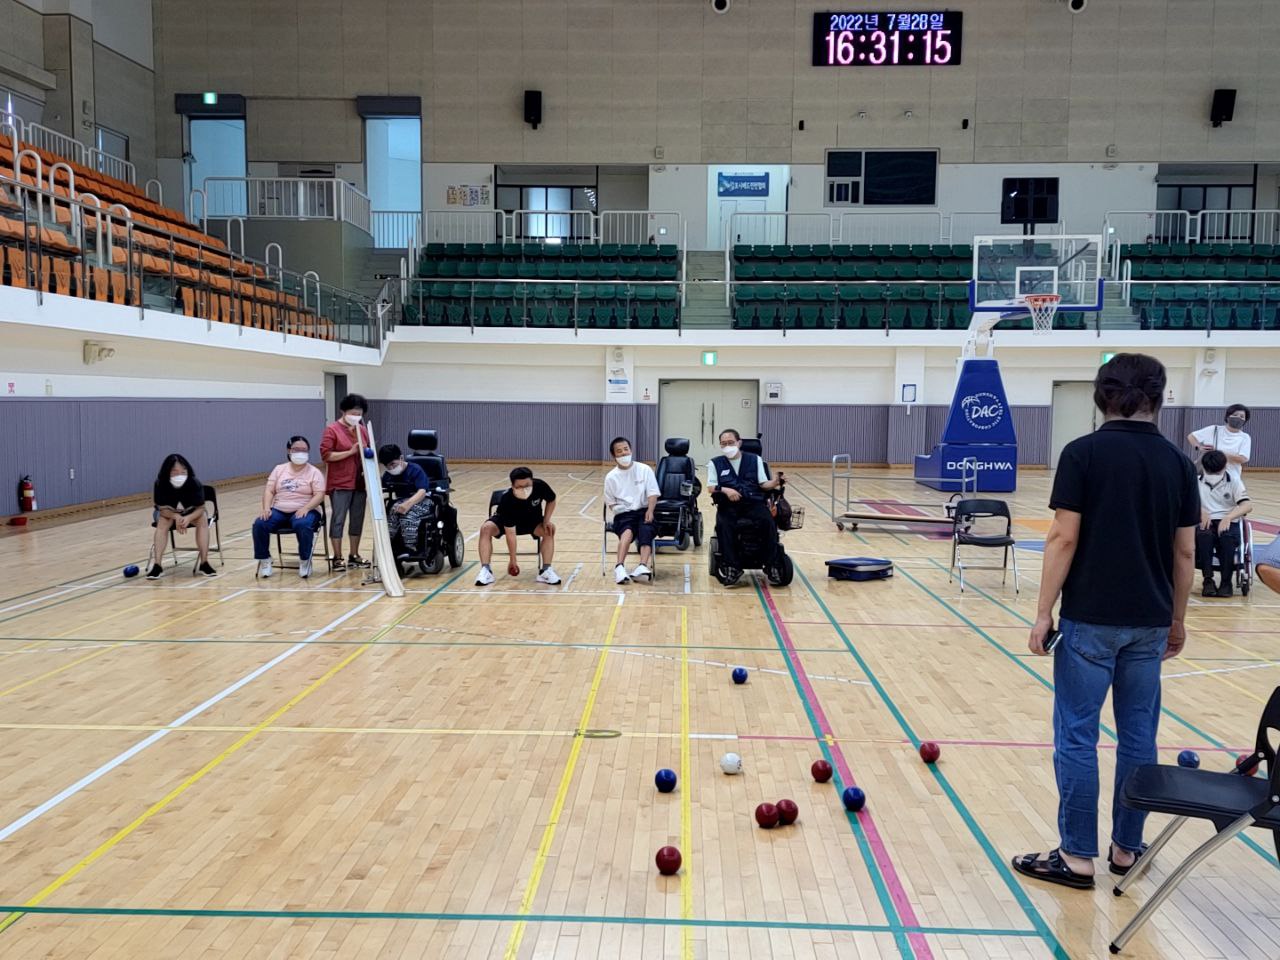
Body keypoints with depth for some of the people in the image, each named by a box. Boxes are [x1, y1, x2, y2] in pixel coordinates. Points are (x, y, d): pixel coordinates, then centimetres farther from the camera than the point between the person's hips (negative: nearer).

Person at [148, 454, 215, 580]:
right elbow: (162, 509, -24)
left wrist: (188, 518, -45)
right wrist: (176, 517, -44)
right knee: (163, 522, -31)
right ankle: (157, 565, -32)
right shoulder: (160, 484, -29)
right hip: (168, 513, 0)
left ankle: (203, 563, -26)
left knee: (202, 520, -28)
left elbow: (200, 509, -25)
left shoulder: (195, 484, -29)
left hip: (190, 513, 0)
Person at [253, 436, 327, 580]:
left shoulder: (314, 472, 3)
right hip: (279, 511, 4)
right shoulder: (279, 469, 14)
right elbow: (269, 490, 7)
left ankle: (304, 561, -17)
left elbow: (319, 496, -7)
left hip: (303, 511, -3)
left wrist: (305, 509, -24)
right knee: (259, 524, -24)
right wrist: (266, 508, -12)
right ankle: (264, 560, -5)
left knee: (303, 525, -38)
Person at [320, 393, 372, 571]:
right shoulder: (332, 430, -6)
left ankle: (354, 556, 20)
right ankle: (337, 558, 4)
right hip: (340, 484, -6)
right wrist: (351, 452, -18)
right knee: (338, 520, -2)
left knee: (357, 520, 10)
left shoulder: (362, 430, 12)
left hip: (359, 483, 6)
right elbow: (326, 455, -13)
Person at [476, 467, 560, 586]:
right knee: (486, 528, -29)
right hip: (505, 521, -2)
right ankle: (485, 570, -28)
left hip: (532, 520, 2)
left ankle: (546, 570, -22)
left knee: (550, 529, -25)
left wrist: (546, 520, -19)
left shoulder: (540, 486, -30)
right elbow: (510, 533, -33)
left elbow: (551, 501, -5)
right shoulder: (507, 500, -37)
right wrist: (512, 560, -27)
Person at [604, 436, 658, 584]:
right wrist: (620, 509, -11)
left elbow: (652, 493, 1)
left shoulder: (644, 469, 5)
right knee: (628, 531, -34)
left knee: (646, 530, -34)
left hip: (643, 511, 0)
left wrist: (650, 511, -17)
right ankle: (620, 567, -50)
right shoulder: (611, 477, 7)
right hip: (623, 514, 0)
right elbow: (611, 503, 12)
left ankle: (643, 566, -51)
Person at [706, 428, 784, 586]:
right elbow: (711, 487, 4)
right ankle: (731, 568, -29)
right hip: (728, 504, 0)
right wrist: (726, 490, -15)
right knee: (723, 525, -32)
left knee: (768, 521, -29)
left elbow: (763, 483, 10)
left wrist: (774, 483, -13)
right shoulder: (715, 463, 15)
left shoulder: (755, 459, 17)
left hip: (754, 502, 1)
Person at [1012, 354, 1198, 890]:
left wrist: (1044, 613, -7)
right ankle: (1127, 849, 24)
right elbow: (1184, 551, 8)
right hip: (1149, 621, 5)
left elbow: (1064, 539, -13)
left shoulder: (1083, 453, -9)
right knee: (1138, 736, 14)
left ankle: (1076, 857, 9)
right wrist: (1177, 619, 18)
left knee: (1077, 736, 3)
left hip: (1090, 619, -5)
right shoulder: (1177, 462, 4)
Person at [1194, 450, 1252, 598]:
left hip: (1228, 522, 0)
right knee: (1203, 535, -35)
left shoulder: (1233, 479, 2)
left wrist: (1228, 517, -27)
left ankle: (1226, 581, -22)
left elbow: (1248, 505, -9)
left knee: (1227, 537, -35)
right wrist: (1201, 511, -28)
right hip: (1205, 522, 0)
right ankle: (1208, 580, -28)